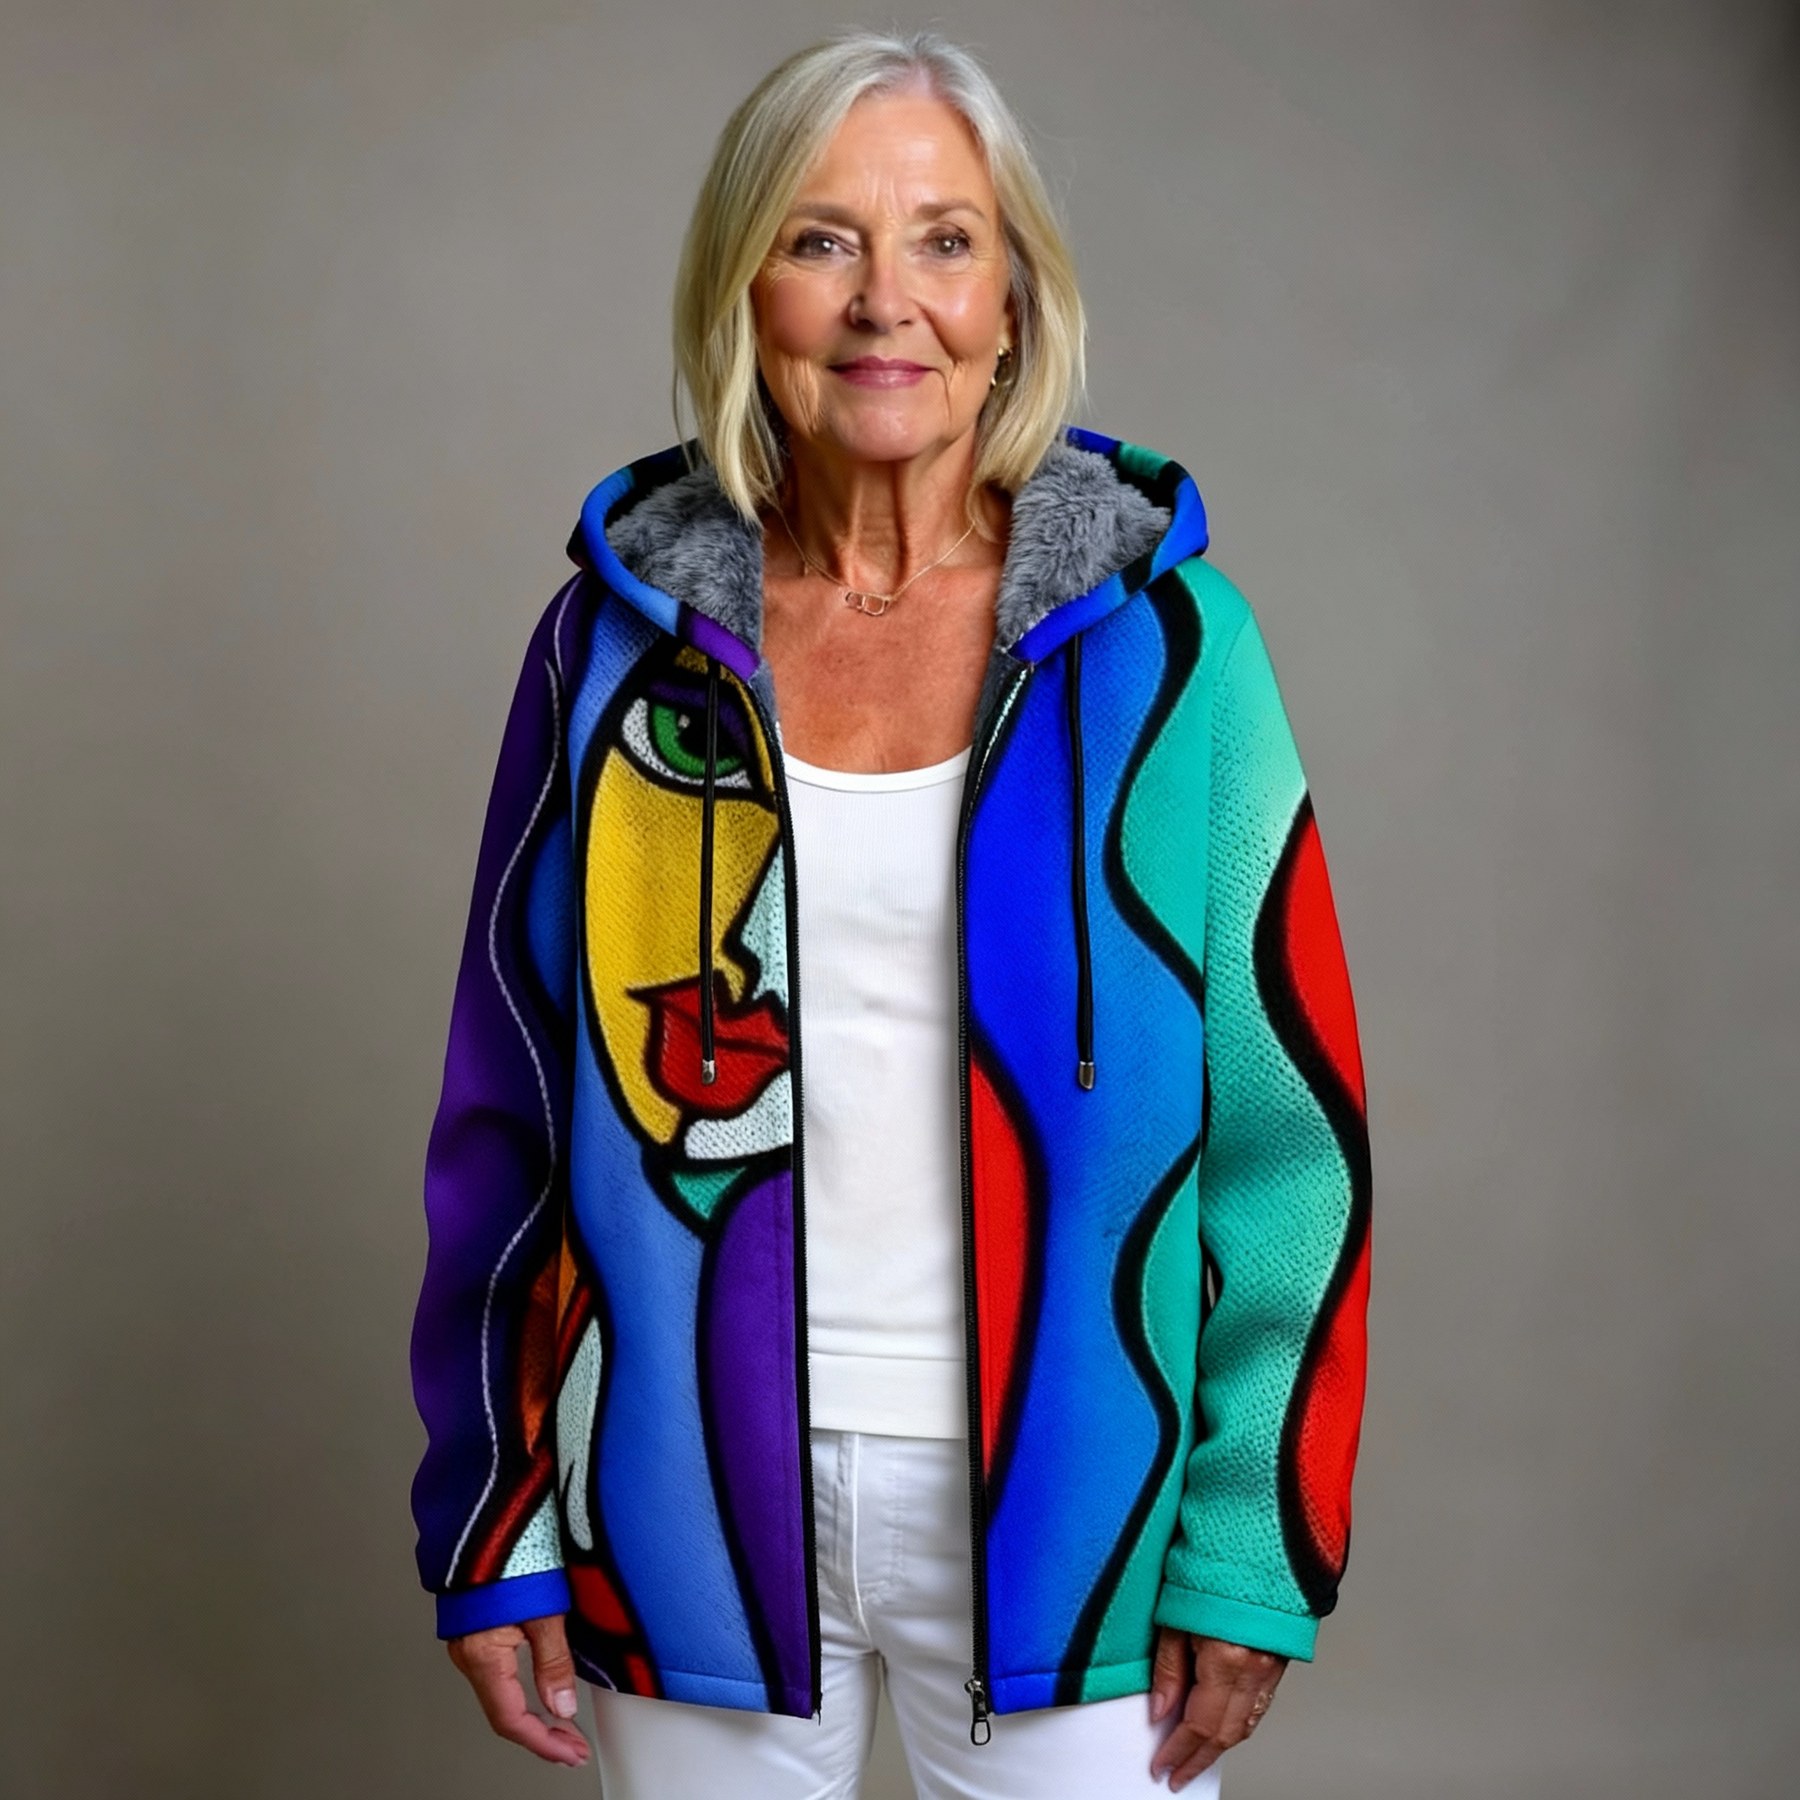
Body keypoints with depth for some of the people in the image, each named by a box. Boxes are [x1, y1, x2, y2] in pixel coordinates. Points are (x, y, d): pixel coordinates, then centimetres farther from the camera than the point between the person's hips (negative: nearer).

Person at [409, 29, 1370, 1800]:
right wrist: (492, 1529, 2)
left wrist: (1251, 1552, -5)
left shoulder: (1165, 642, -5)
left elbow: (1280, 1116, -3)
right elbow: (509, 1109, 4)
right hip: (685, 1509, 2)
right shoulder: (618, 637, 0)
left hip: (1060, 1502, -1)